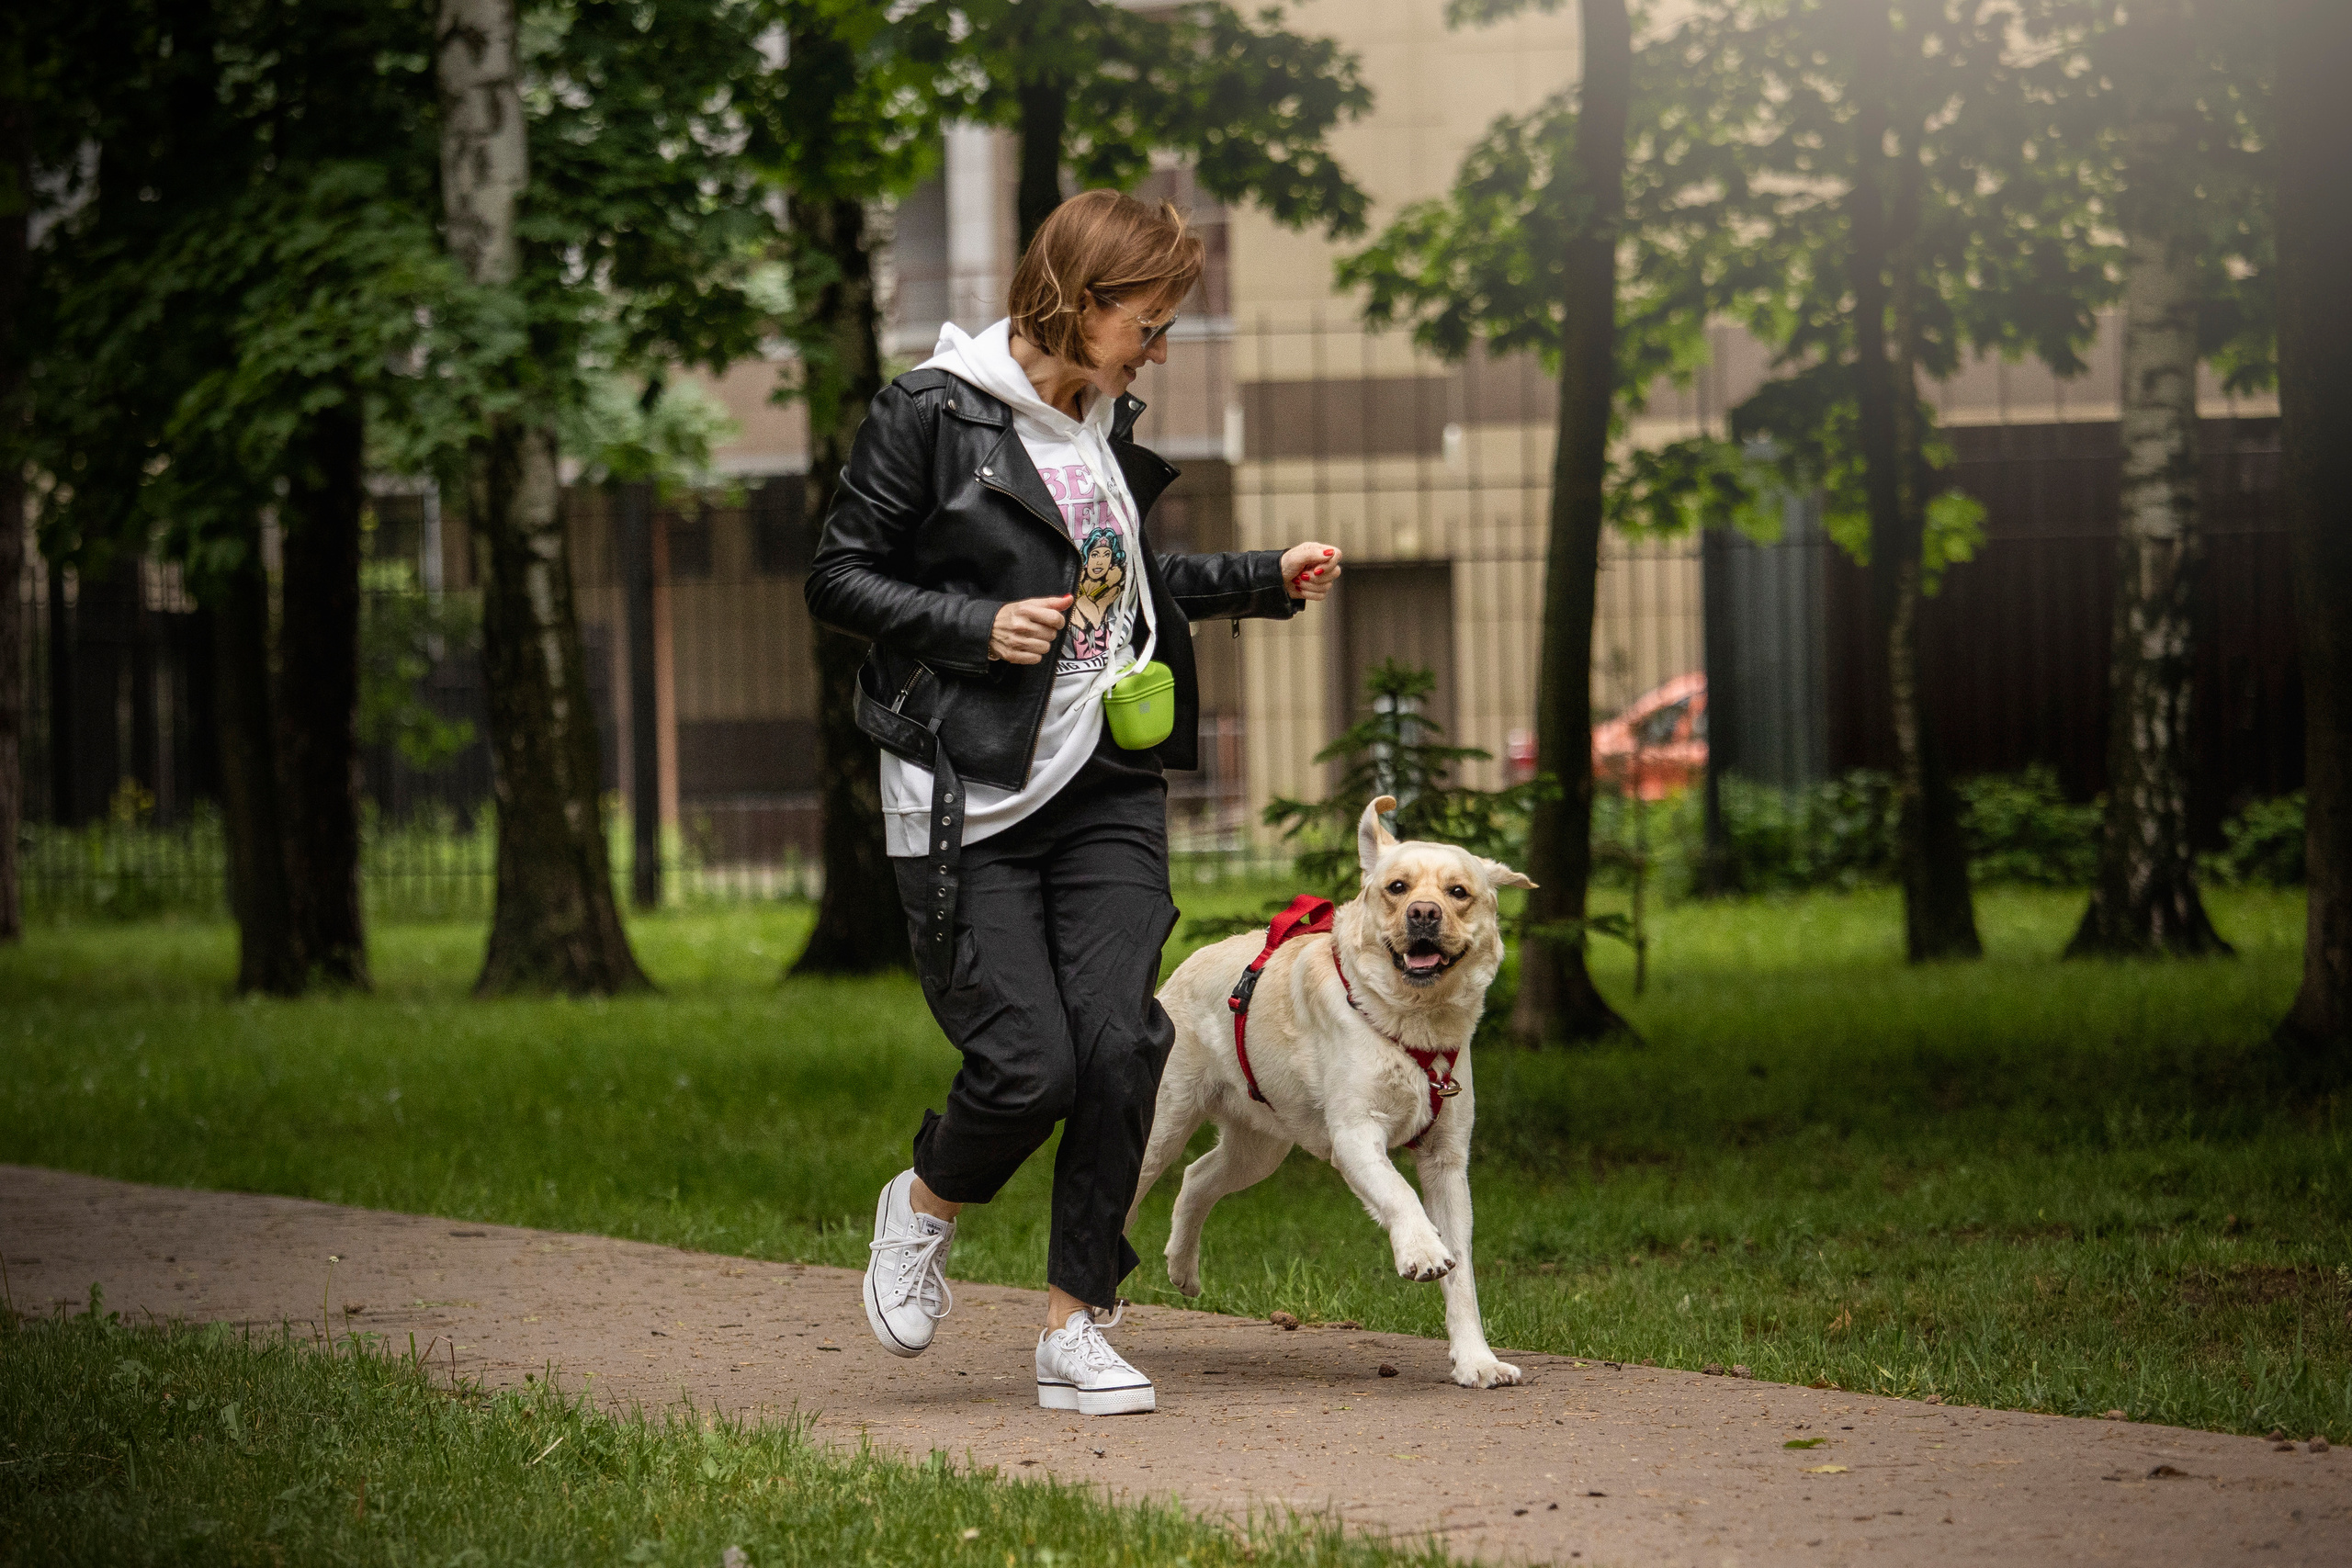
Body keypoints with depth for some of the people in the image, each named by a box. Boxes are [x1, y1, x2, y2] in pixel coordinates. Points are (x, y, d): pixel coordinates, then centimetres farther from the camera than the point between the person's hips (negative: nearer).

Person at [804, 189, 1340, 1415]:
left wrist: (1265, 580, 18)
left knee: (1120, 1043, -8)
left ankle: (1076, 1326, 2)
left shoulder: (1106, 421, 14)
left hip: (1107, 786, 6)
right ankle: (925, 1205, 24)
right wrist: (977, 627, -18)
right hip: (970, 800, -6)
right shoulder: (931, 414, -7)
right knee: (1028, 1062, -9)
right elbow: (839, 578, -5)